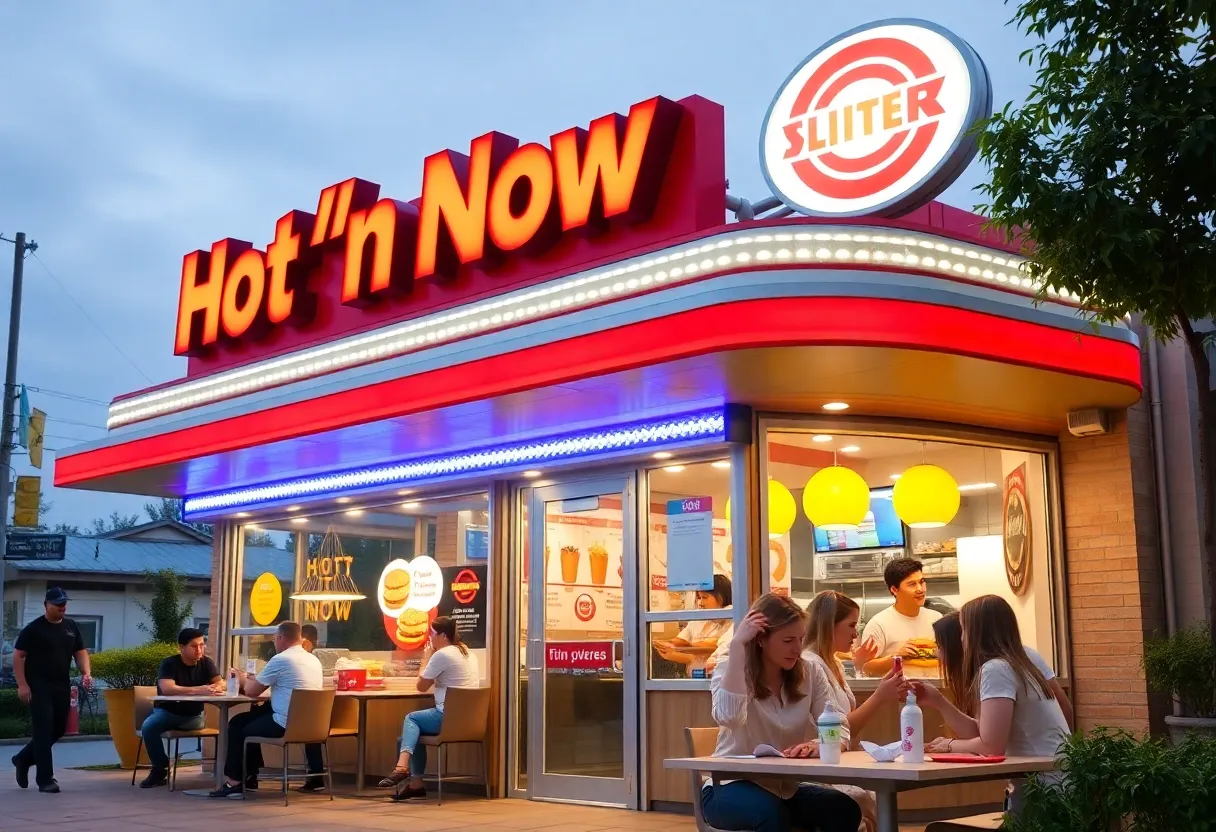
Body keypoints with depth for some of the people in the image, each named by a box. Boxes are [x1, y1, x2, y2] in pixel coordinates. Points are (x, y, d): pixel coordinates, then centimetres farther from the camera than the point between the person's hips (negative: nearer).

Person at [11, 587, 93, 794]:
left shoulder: (71, 626, 10)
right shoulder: (33, 628, -7)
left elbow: (80, 652, 14)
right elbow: (18, 656, -8)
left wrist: (86, 673, -3)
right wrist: (22, 684, -16)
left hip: (62, 686, 6)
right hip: (39, 687, -6)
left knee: (58, 730, 12)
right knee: (43, 731, -7)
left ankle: (23, 759, 33)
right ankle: (45, 779, -2)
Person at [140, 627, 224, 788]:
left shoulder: (206, 663, -2)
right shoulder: (169, 664, -15)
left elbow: (221, 684, -12)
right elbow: (167, 689, -33)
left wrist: (212, 689, -36)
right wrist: (198, 690, -42)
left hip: (193, 715, 3)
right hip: (168, 711, -3)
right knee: (148, 726, -31)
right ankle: (160, 769, -13)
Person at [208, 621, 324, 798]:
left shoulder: (280, 659, -10)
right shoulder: (314, 660, 13)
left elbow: (250, 691, -1)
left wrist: (243, 679, 21)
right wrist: (255, 679, 28)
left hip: (287, 725, -7)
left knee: (237, 725, 14)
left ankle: (235, 781, 18)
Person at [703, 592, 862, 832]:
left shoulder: (807, 673, 1)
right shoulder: (730, 671, -10)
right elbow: (728, 717, -32)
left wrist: (820, 744, -33)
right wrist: (737, 645, -31)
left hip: (785, 788, 4)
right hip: (731, 788, -4)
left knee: (845, 809, -23)